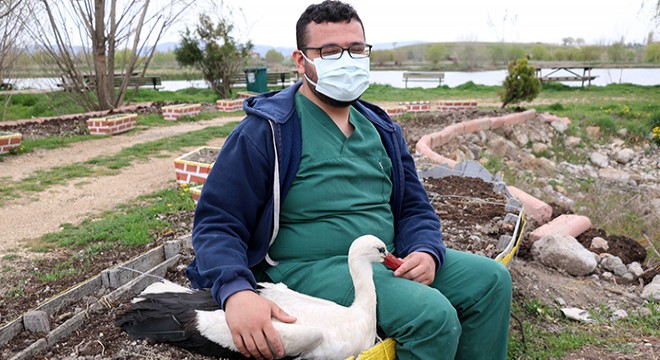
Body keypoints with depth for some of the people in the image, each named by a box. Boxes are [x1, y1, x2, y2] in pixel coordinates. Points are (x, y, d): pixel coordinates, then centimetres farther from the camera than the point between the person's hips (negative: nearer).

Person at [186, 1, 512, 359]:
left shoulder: (381, 128, 13)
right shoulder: (266, 131, -8)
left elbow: (415, 207, 17)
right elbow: (216, 223, -10)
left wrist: (426, 250, -7)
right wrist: (236, 291, -29)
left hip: (389, 262, 7)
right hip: (310, 270, -7)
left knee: (491, 279, -1)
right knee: (432, 314, -26)